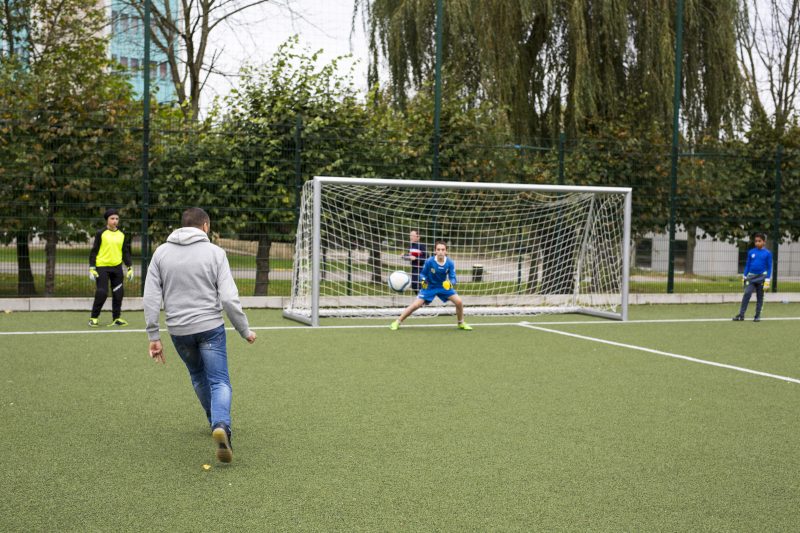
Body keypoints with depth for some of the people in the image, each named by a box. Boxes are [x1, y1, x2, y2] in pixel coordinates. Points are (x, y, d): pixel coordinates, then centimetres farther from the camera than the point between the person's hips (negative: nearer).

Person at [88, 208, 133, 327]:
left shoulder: (122, 235, 9)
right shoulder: (101, 233, -2)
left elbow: (126, 252, 14)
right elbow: (94, 251, -1)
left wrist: (130, 267, 8)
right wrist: (92, 268, -7)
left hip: (117, 267, 4)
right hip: (102, 267, -4)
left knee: (118, 293, 4)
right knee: (101, 293, -8)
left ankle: (116, 318, 16)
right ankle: (94, 318, 6)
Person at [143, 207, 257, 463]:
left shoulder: (161, 252, 4)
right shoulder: (215, 252, -4)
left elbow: (151, 298, 0)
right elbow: (229, 298, -10)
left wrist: (153, 336, 5)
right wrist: (245, 331, 0)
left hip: (178, 330, 3)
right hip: (210, 327, -3)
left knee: (198, 377, 24)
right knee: (220, 382, -1)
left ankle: (217, 422, 36)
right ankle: (221, 424, -26)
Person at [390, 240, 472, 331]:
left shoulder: (450, 263, -18)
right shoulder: (429, 261, -22)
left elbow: (452, 278, -17)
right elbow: (423, 274, -6)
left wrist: (451, 283, -40)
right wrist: (423, 281, -27)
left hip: (444, 286, 2)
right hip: (429, 286, -2)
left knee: (459, 302, -11)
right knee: (416, 305, -13)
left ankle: (461, 323, 14)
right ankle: (397, 322, 1)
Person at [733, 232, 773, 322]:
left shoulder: (767, 253, -3)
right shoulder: (751, 252, 3)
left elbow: (769, 267, -1)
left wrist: (767, 280, -6)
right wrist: (744, 277, 10)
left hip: (761, 277, -1)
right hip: (751, 277, 1)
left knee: (759, 297, 7)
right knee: (747, 294, -11)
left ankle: (757, 316, 16)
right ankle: (741, 315, -10)